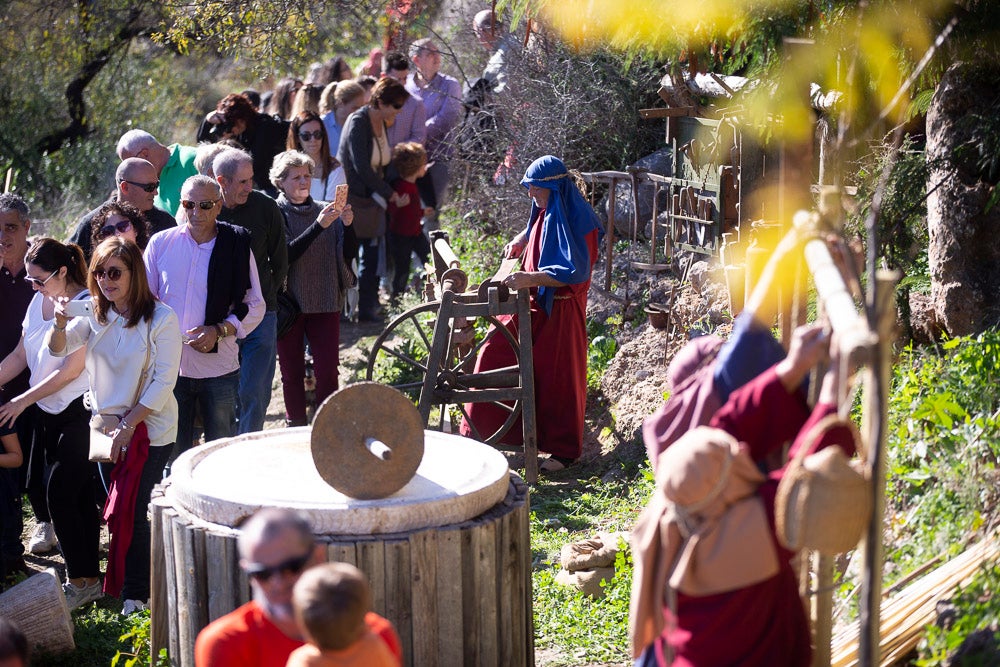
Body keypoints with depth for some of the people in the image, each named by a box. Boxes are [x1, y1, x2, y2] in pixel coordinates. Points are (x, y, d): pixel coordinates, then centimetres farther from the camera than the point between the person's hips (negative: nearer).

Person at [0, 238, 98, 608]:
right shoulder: (39, 301, 9)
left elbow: (71, 370, -16)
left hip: (77, 414, -7)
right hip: (46, 412, 7)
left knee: (60, 494, -7)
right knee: (78, 496, 10)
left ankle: (82, 580, 3)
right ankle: (88, 575, 17)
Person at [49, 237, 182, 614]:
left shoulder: (161, 318, -10)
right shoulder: (95, 316, 6)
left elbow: (164, 381, -12)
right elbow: (59, 349, -6)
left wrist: (128, 425, -14)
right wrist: (61, 325, -28)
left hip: (150, 429, -5)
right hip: (106, 425, 5)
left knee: (132, 510, -7)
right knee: (114, 508, 5)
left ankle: (136, 594, 4)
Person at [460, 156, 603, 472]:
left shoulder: (575, 220, -20)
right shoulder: (545, 211, 7)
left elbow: (575, 271, -28)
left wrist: (530, 278, -36)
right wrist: (520, 240, 16)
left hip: (559, 311, -9)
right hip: (532, 303, 9)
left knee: (556, 377, 0)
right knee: (494, 354, 9)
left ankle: (563, 450, 14)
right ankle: (481, 427, 23)